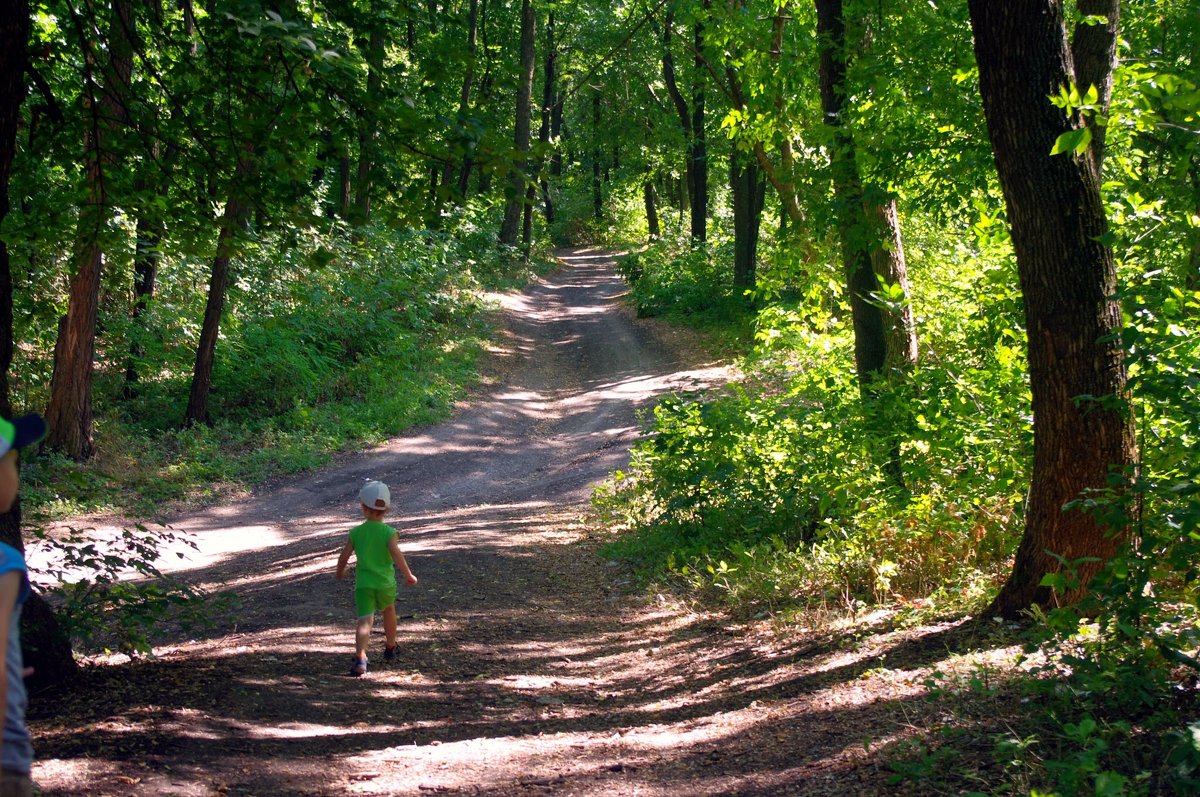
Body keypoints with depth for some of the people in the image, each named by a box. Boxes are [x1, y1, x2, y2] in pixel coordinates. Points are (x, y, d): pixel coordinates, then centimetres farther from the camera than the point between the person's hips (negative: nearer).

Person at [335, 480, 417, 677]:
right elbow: (397, 555, -20)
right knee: (389, 611, 27)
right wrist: (409, 575, -9)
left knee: (365, 621, -10)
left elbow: (344, 556, 1)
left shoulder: (356, 532, -2)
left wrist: (340, 572, 21)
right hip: (385, 583, 0)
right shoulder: (389, 533, -8)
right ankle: (390, 648, 44)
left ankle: (360, 658, -30)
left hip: (363, 584, 0)